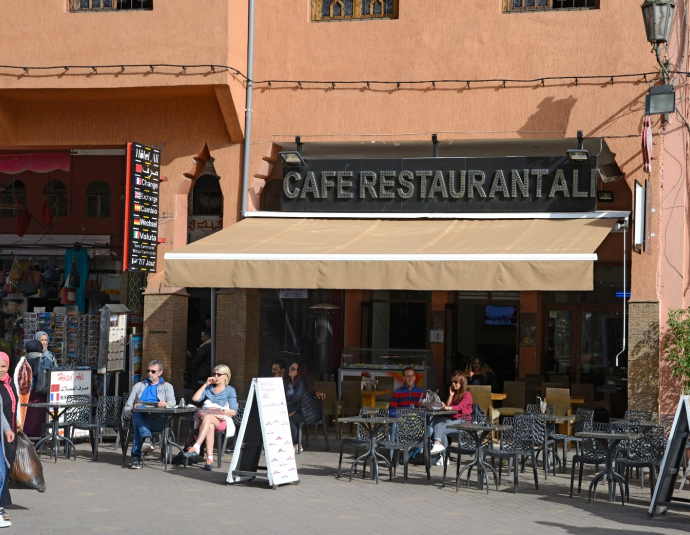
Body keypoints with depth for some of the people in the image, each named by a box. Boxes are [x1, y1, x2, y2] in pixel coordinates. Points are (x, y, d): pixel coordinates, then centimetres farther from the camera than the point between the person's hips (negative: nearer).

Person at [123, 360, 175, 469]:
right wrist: (129, 411, -4)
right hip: (139, 417, 2)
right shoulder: (139, 386, 32)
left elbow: (172, 403, 4)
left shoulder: (167, 386, 26)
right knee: (139, 414, -38)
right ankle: (146, 439, -62)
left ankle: (136, 455, -51)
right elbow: (127, 407, 23)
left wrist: (166, 403, -23)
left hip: (158, 420, -2)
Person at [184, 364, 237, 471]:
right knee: (210, 426, -37)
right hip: (205, 420, 2)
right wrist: (206, 384, 9)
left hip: (221, 421, -2)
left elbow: (233, 411, 2)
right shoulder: (208, 388, 26)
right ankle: (209, 459, -48)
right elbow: (195, 398, 8)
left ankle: (196, 447, -50)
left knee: (208, 417, -38)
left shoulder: (230, 390, 14)